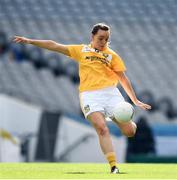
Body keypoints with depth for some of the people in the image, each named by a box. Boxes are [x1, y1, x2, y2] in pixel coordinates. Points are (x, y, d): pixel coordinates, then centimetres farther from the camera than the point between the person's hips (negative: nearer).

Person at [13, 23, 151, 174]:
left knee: (129, 131, -8)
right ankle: (113, 167, -20)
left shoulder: (112, 55, 12)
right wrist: (30, 41, 11)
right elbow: (55, 46, 15)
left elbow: (123, 78, 12)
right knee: (102, 129, -21)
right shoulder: (81, 50, 15)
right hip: (89, 95, -1)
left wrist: (135, 101, 8)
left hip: (110, 92, 1)